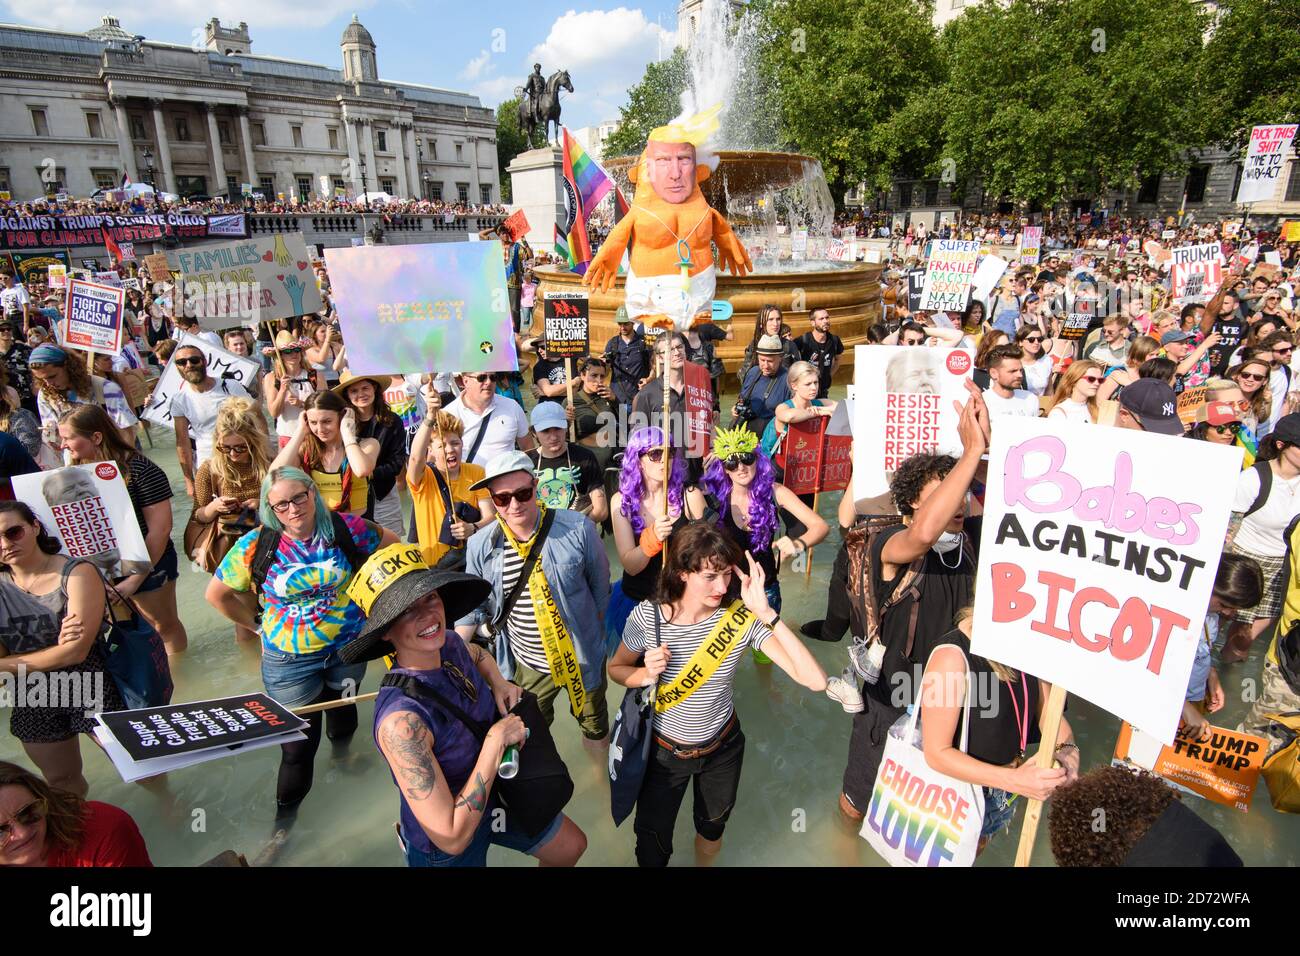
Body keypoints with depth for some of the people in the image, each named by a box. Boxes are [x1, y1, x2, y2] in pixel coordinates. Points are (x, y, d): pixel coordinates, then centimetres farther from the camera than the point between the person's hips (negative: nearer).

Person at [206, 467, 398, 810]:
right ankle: (287, 807, 32)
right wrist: (258, 625, 0)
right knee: (298, 739, 7)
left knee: (342, 711, 26)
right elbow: (216, 594, 1)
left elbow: (392, 544, 2)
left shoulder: (345, 528, -14)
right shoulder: (255, 546, -13)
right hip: (289, 659, -1)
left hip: (348, 645, 1)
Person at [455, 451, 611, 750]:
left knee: (594, 720, 25)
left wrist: (598, 630, 6)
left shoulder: (577, 528, -19)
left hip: (583, 656, -1)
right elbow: (474, 606, 2)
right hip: (528, 666, 1)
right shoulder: (481, 545, -12)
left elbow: (600, 584, -3)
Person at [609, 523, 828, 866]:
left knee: (714, 821, 28)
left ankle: (707, 837, 62)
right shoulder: (647, 616, -24)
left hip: (722, 747, 1)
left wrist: (767, 613, -37)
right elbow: (617, 669, -4)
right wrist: (646, 673, -26)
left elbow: (816, 680, -30)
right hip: (665, 750, -1)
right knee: (652, 846, 16)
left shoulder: (742, 618, -24)